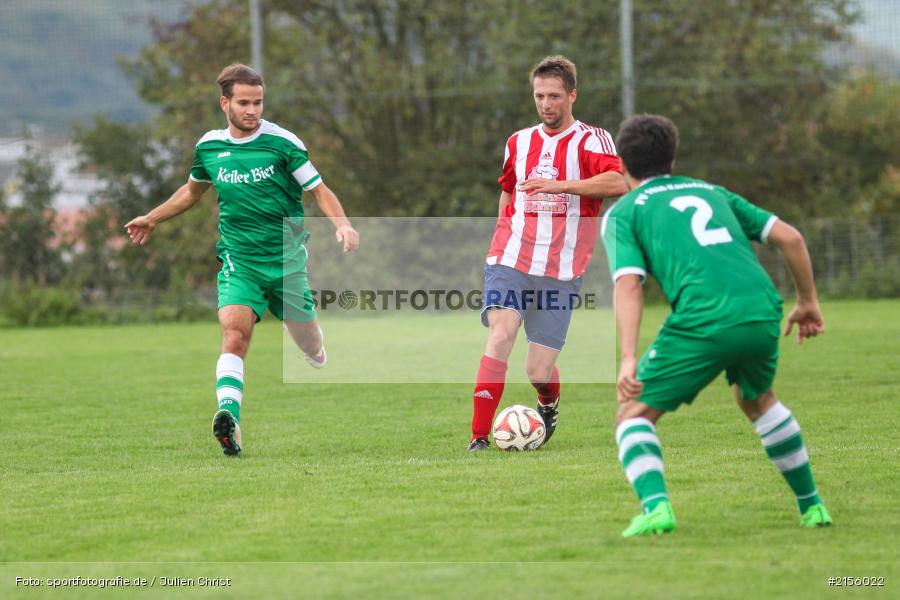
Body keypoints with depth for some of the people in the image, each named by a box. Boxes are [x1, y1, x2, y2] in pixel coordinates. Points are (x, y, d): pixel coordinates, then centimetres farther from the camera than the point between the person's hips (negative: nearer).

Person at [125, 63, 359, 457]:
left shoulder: (281, 143, -7)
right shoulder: (209, 146, 4)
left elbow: (319, 191, -2)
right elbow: (192, 191, 26)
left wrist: (342, 224, -20)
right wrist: (152, 219, 34)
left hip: (286, 260, -1)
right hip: (239, 260, 1)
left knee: (311, 347, 8)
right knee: (234, 333, -24)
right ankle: (228, 416, -39)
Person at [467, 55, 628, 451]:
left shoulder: (591, 140, -1)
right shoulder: (519, 142, 15)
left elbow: (618, 182, -20)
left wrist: (559, 185, -27)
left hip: (560, 270, -2)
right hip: (511, 260, 3)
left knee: (539, 371, -2)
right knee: (500, 334, -22)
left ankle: (549, 405, 36)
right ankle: (479, 439, -23)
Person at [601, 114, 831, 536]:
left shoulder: (623, 212, 13)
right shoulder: (711, 192, 28)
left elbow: (629, 284, -4)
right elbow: (790, 237, 20)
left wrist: (628, 358, -13)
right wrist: (807, 301, 30)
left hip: (702, 322, -5)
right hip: (762, 312, 5)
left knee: (635, 414, 9)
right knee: (757, 401, 34)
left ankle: (655, 506, -16)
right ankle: (811, 505, 35)